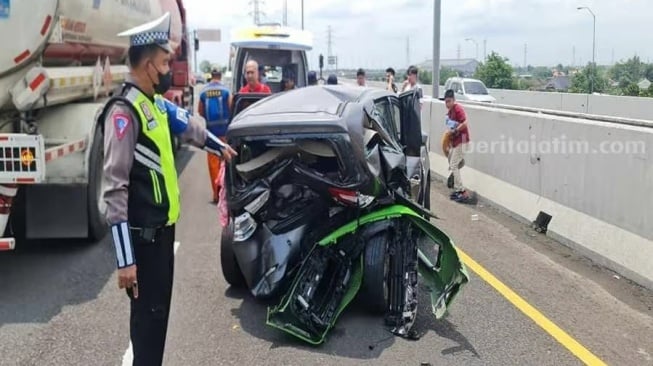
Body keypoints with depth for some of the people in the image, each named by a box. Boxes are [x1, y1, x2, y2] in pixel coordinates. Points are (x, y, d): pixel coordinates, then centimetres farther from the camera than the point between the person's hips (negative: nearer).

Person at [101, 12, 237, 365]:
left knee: (159, 308, 18)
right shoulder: (124, 112, -20)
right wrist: (125, 258, -27)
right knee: (148, 312, 0)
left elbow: (189, 124, 30)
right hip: (143, 233, -9)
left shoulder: (156, 105, 8)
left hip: (162, 227, 9)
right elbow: (115, 187, -24)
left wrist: (220, 146, 47)